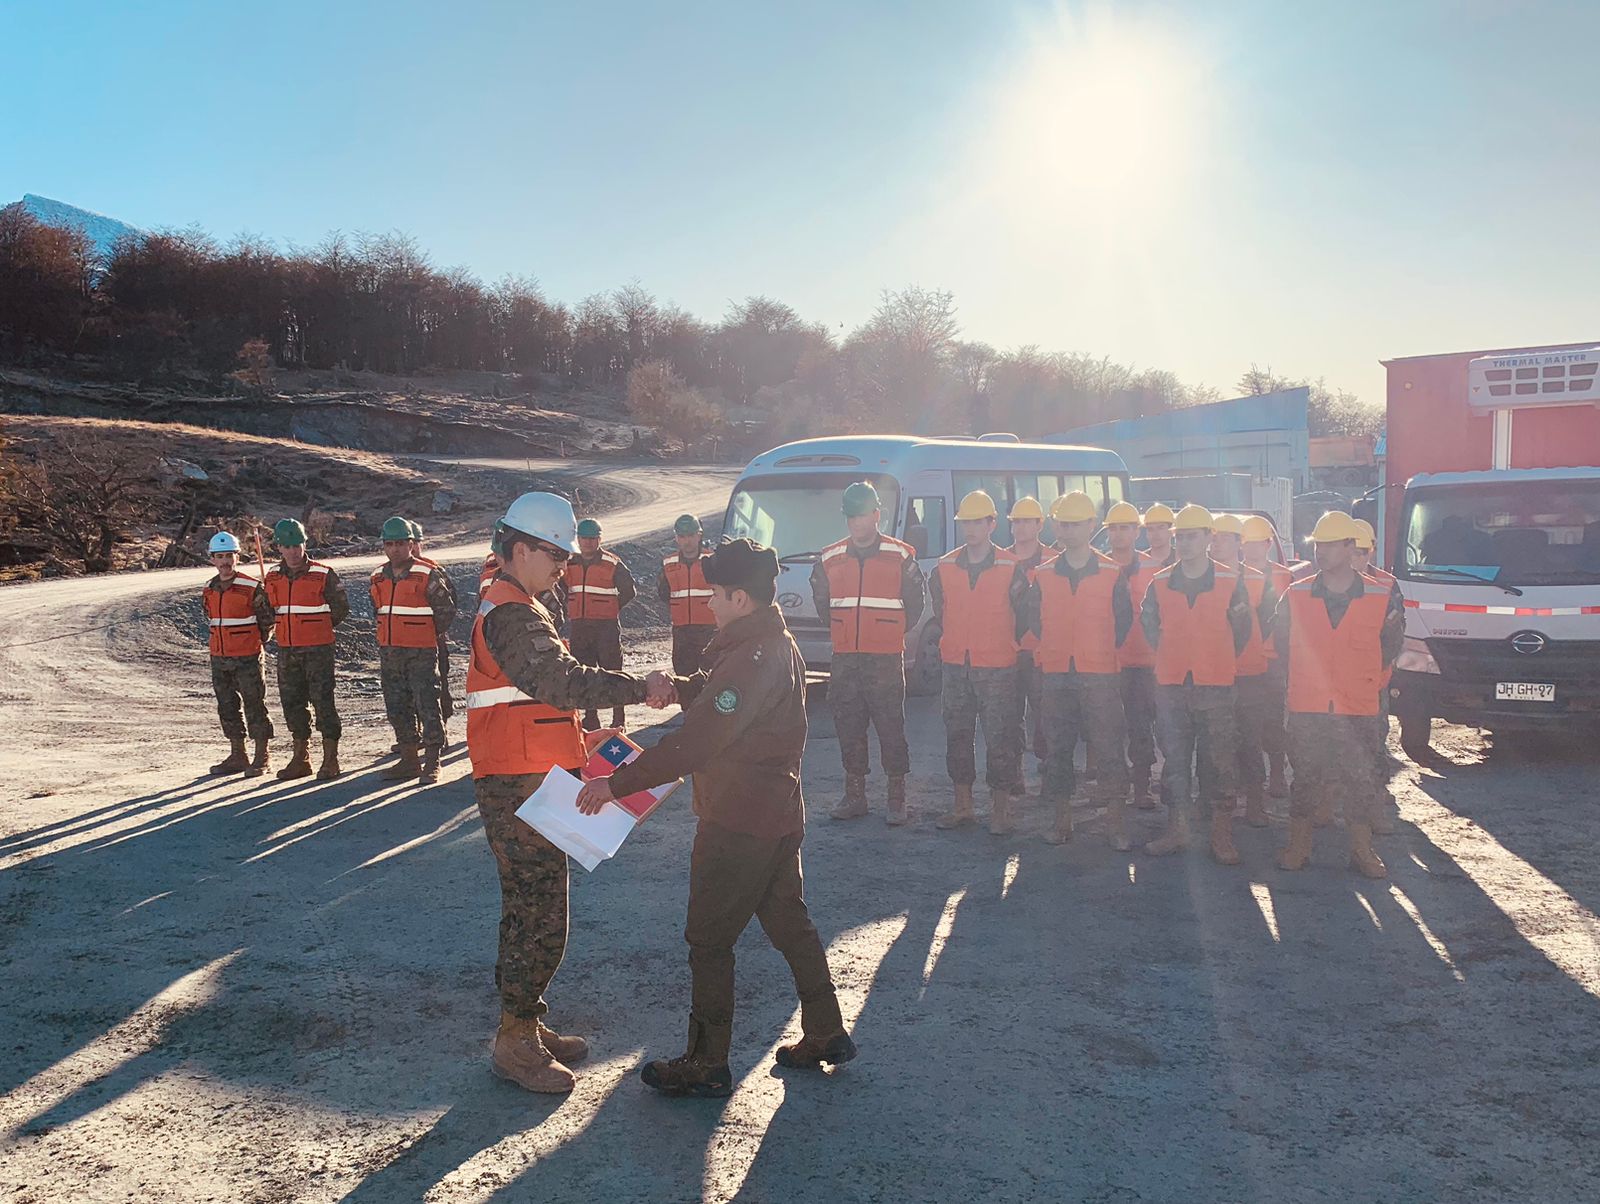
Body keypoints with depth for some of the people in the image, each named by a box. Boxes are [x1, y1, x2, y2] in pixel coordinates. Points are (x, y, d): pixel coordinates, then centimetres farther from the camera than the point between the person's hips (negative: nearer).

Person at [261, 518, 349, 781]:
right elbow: (270, 612, 21)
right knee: (292, 703, 11)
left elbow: (341, 608, 1)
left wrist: (318, 629, 3)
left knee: (323, 702, -4)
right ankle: (301, 758, 23)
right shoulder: (273, 576, 8)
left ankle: (330, 760, 3)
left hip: (318, 650, -5)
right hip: (286, 650, 6)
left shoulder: (323, 575, -7)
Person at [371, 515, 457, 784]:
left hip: (422, 653, -6)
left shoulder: (428, 575, -9)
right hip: (389, 652, 7)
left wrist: (430, 636, 2)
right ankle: (409, 760, 23)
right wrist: (388, 637, 18)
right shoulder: (377, 577, 9)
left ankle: (432, 763, 0)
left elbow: (446, 609, -4)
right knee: (397, 707, 12)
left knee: (427, 705, -6)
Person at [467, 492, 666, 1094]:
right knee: (540, 918, -5)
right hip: (518, 788, -11)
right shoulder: (511, 614, -17)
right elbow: (562, 681, -31)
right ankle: (514, 1043, 6)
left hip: (526, 784, 11)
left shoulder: (513, 607, 18)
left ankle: (526, 1024, 29)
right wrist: (639, 688, -29)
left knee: (530, 910, 18)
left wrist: (575, 738, 13)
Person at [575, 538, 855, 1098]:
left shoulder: (751, 659, -24)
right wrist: (676, 686, 5)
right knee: (790, 924, 20)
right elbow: (715, 696, 22)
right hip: (777, 815, 10)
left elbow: (694, 742, -30)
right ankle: (825, 1035, 31)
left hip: (738, 823, -10)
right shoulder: (778, 646, 9)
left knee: (709, 940, 3)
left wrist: (618, 782, -26)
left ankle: (706, 1066, 14)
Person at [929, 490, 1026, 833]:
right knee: (957, 737, 10)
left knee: (999, 740, -2)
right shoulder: (944, 568, 6)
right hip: (955, 667, 4)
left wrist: (1000, 648, 5)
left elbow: (1021, 616, 2)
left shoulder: (1011, 568, -4)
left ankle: (1000, 810, 8)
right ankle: (962, 806, 20)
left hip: (997, 669, -4)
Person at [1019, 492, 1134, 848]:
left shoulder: (1112, 573, 0)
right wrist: (1053, 648, 10)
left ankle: (1116, 822, 6)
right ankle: (1062, 820, 18)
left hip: (1100, 675, -2)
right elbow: (1029, 619, 13)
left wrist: (1103, 652, 7)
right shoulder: (1042, 575, 6)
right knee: (1058, 748, 8)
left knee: (1109, 746, -3)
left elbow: (1123, 621, 7)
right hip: (1056, 674, 3)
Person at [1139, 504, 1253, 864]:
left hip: (1215, 687, -2)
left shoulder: (1231, 582, -2)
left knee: (1218, 763, 1)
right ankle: (1176, 829, 19)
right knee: (1174, 761, 9)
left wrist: (1219, 663, 11)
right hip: (1170, 687, 2)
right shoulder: (1160, 583, 4)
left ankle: (1222, 835, 10)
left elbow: (1241, 631, 7)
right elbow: (1149, 626, 16)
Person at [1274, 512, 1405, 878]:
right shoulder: (1296, 595, 0)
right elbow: (1282, 642, 11)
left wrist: (1365, 679, 5)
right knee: (1305, 778, 6)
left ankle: (1362, 850, 18)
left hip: (1358, 710, 0)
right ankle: (1298, 846, 18)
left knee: (1360, 780, 6)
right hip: (1306, 708, 1)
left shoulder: (1382, 597, -2)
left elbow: (1390, 646, 9)